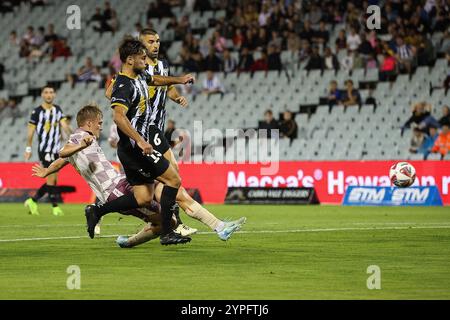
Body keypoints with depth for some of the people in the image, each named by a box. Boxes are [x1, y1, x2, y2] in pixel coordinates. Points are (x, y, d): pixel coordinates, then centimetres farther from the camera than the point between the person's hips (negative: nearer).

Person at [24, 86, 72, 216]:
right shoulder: (37, 111, -4)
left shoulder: (58, 109, 11)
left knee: (52, 180, 8)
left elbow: (64, 125, 3)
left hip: (56, 150, 6)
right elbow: (30, 130, 0)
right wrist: (28, 149, -1)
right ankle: (55, 207, -4)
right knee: (52, 177, -11)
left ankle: (32, 201, 21)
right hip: (44, 149, -6)